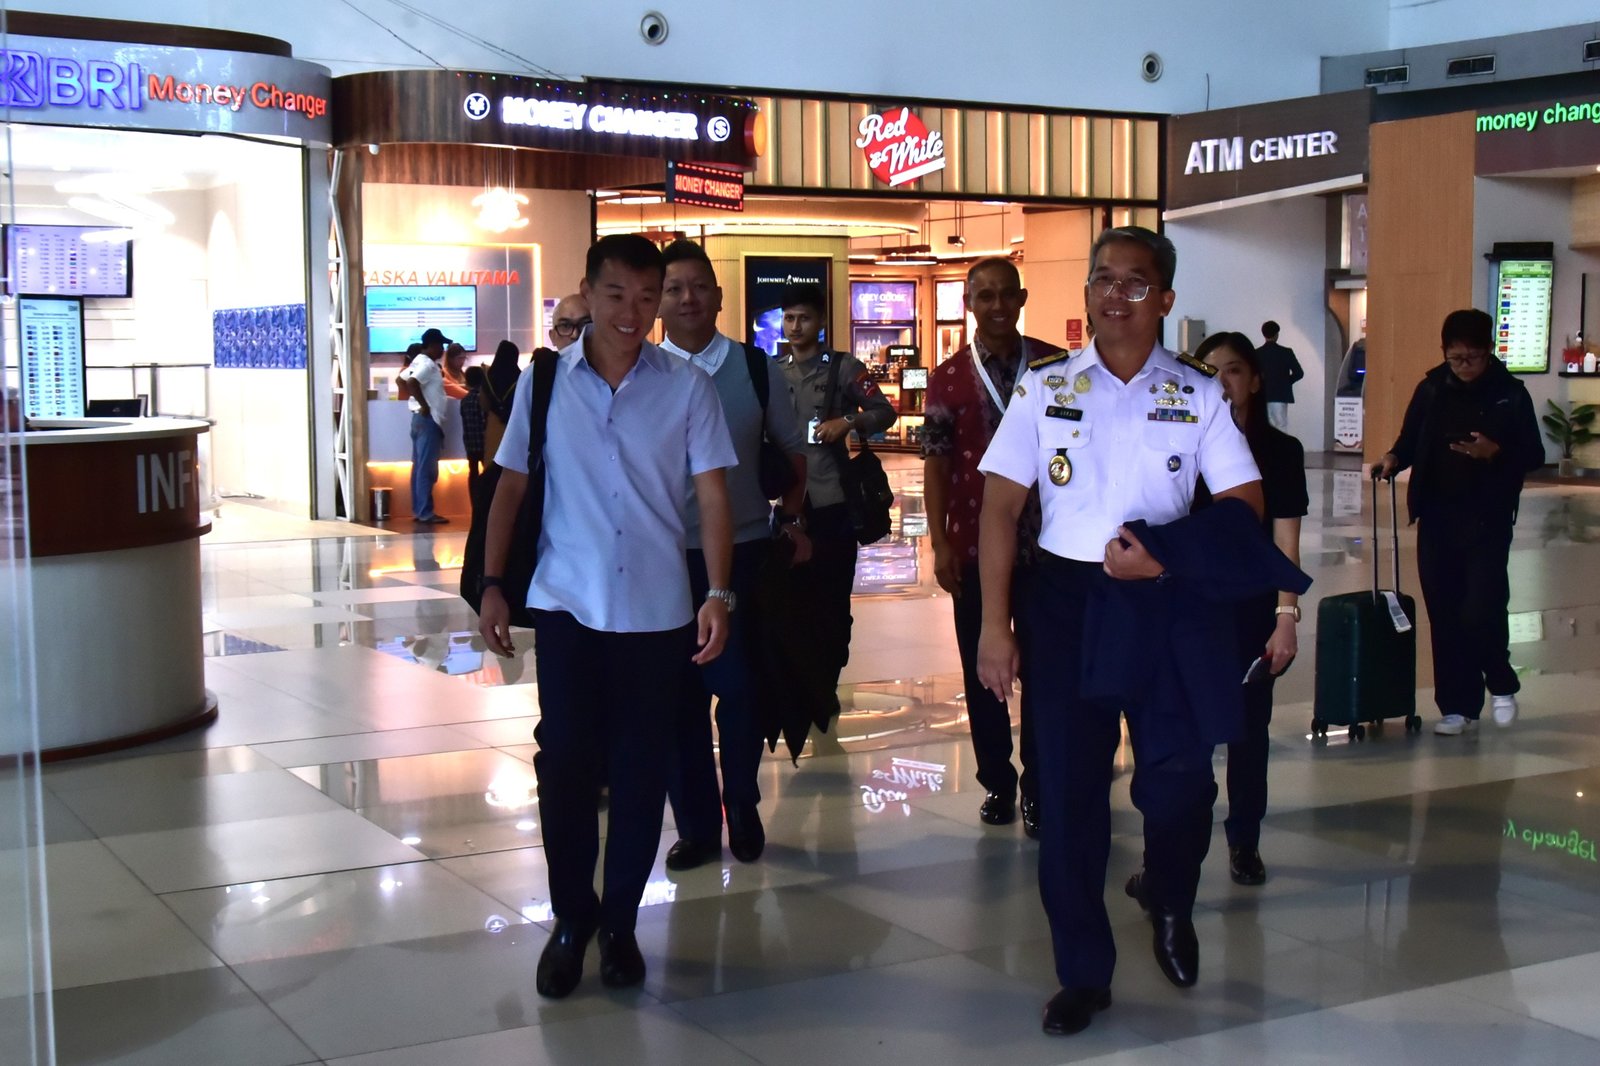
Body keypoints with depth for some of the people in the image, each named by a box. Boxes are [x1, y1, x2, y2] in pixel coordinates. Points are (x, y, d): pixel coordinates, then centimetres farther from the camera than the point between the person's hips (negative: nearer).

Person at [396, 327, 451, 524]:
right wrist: (424, 405, -21)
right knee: (427, 468, -9)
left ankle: (418, 510, 14)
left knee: (419, 467, 11)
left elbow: (402, 380, 24)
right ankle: (425, 513, -10)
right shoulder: (428, 364, -14)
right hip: (428, 419, -10)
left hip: (420, 418, 10)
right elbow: (412, 383, -29)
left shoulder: (419, 362, 16)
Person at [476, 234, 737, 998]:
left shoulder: (687, 387, -1)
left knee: (639, 770, 7)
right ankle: (571, 919, 19)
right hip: (566, 605, 0)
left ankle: (619, 921, 23)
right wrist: (491, 583, 0)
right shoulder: (543, 382, 1)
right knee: (564, 763, 1)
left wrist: (718, 594, -12)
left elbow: (712, 495, -2)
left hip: (657, 610, 0)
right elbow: (511, 486, 6)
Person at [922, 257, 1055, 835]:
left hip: (1043, 542, -1)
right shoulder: (947, 379, 3)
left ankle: (1037, 787, 14)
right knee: (982, 671, 8)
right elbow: (936, 465, 3)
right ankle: (997, 783, 20)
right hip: (975, 546, 1)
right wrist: (940, 545, -2)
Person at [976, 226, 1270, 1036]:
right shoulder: (1043, 387, 1)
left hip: (1168, 603, 0)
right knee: (1068, 793, 4)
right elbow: (1001, 507, -1)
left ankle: (1170, 909, 36)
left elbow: (1245, 505, 0)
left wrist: (1166, 550, -15)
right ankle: (1082, 973, 19)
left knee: (1180, 781, 2)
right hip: (1066, 599, 0)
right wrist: (993, 624, -7)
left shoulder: (1197, 395, 2)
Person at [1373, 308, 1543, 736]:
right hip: (1437, 518, 3)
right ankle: (1457, 705, 16)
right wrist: (1394, 458, -10)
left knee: (1481, 611, -10)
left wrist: (1495, 452, -21)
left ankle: (1501, 685, 18)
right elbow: (1410, 440, 11)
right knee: (1444, 615, 6)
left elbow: (1534, 456, -2)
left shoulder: (1510, 394, -3)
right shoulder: (1432, 389, 3)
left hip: (1487, 520, -3)